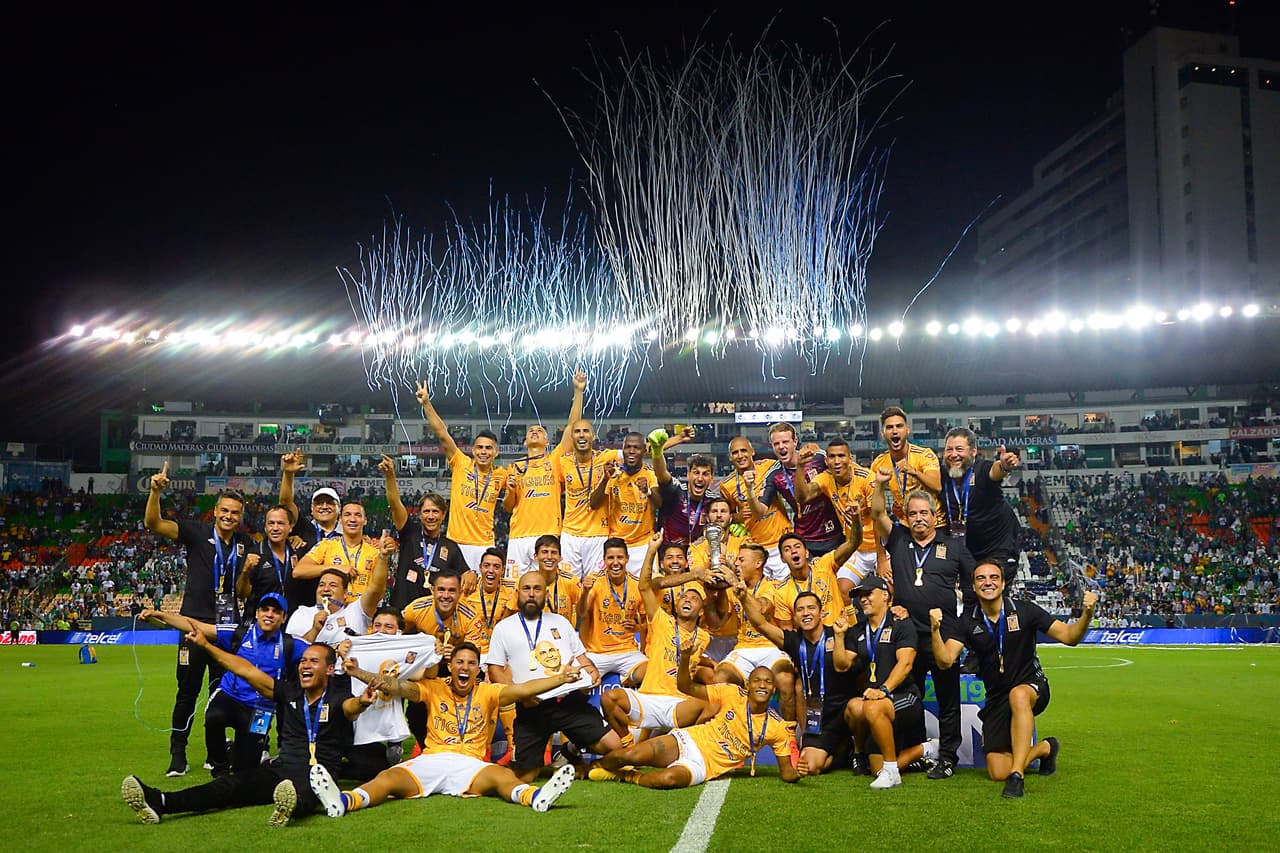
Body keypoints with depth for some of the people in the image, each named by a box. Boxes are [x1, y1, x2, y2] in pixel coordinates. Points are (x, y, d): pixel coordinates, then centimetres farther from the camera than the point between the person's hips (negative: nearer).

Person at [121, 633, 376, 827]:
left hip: (319, 773, -4)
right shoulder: (289, 691, 15)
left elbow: (350, 707, -21)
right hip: (281, 769, 4)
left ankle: (292, 806, -74)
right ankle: (159, 802, -38)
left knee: (307, 791, -39)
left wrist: (361, 703, -48)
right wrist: (205, 645, 12)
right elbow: (247, 670, 14)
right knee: (232, 785, -19)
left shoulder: (338, 697, 2)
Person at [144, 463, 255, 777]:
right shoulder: (196, 533, -2)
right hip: (195, 622, -3)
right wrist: (156, 491, -28)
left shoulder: (246, 545, 8)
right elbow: (153, 523, -14)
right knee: (188, 690, -1)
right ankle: (178, 754, 8)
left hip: (228, 626, 3)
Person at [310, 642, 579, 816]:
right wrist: (359, 674, -17)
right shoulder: (434, 689, 14)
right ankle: (342, 802, -53)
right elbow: (398, 687, -1)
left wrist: (559, 678, -17)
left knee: (502, 775, -32)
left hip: (470, 765, -1)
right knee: (388, 778, -27)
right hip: (430, 760, 1)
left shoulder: (487, 692, 14)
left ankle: (536, 797, -61)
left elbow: (522, 689, -1)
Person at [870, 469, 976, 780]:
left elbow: (975, 585, 12)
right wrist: (880, 485, -14)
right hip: (907, 635, 2)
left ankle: (947, 757, 10)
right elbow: (878, 513, 1)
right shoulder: (899, 539, 10)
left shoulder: (954, 547, 8)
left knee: (948, 699, 3)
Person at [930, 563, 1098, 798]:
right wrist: (934, 629, -31)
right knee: (998, 773, -6)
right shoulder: (967, 622, -3)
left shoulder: (1024, 611, -7)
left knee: (1018, 695, -42)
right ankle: (1044, 748, 24)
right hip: (995, 698, 3)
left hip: (1032, 687, -3)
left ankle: (1017, 775, -36)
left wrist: (1086, 615, -29)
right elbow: (945, 660, -14)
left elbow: (1069, 636, -10)